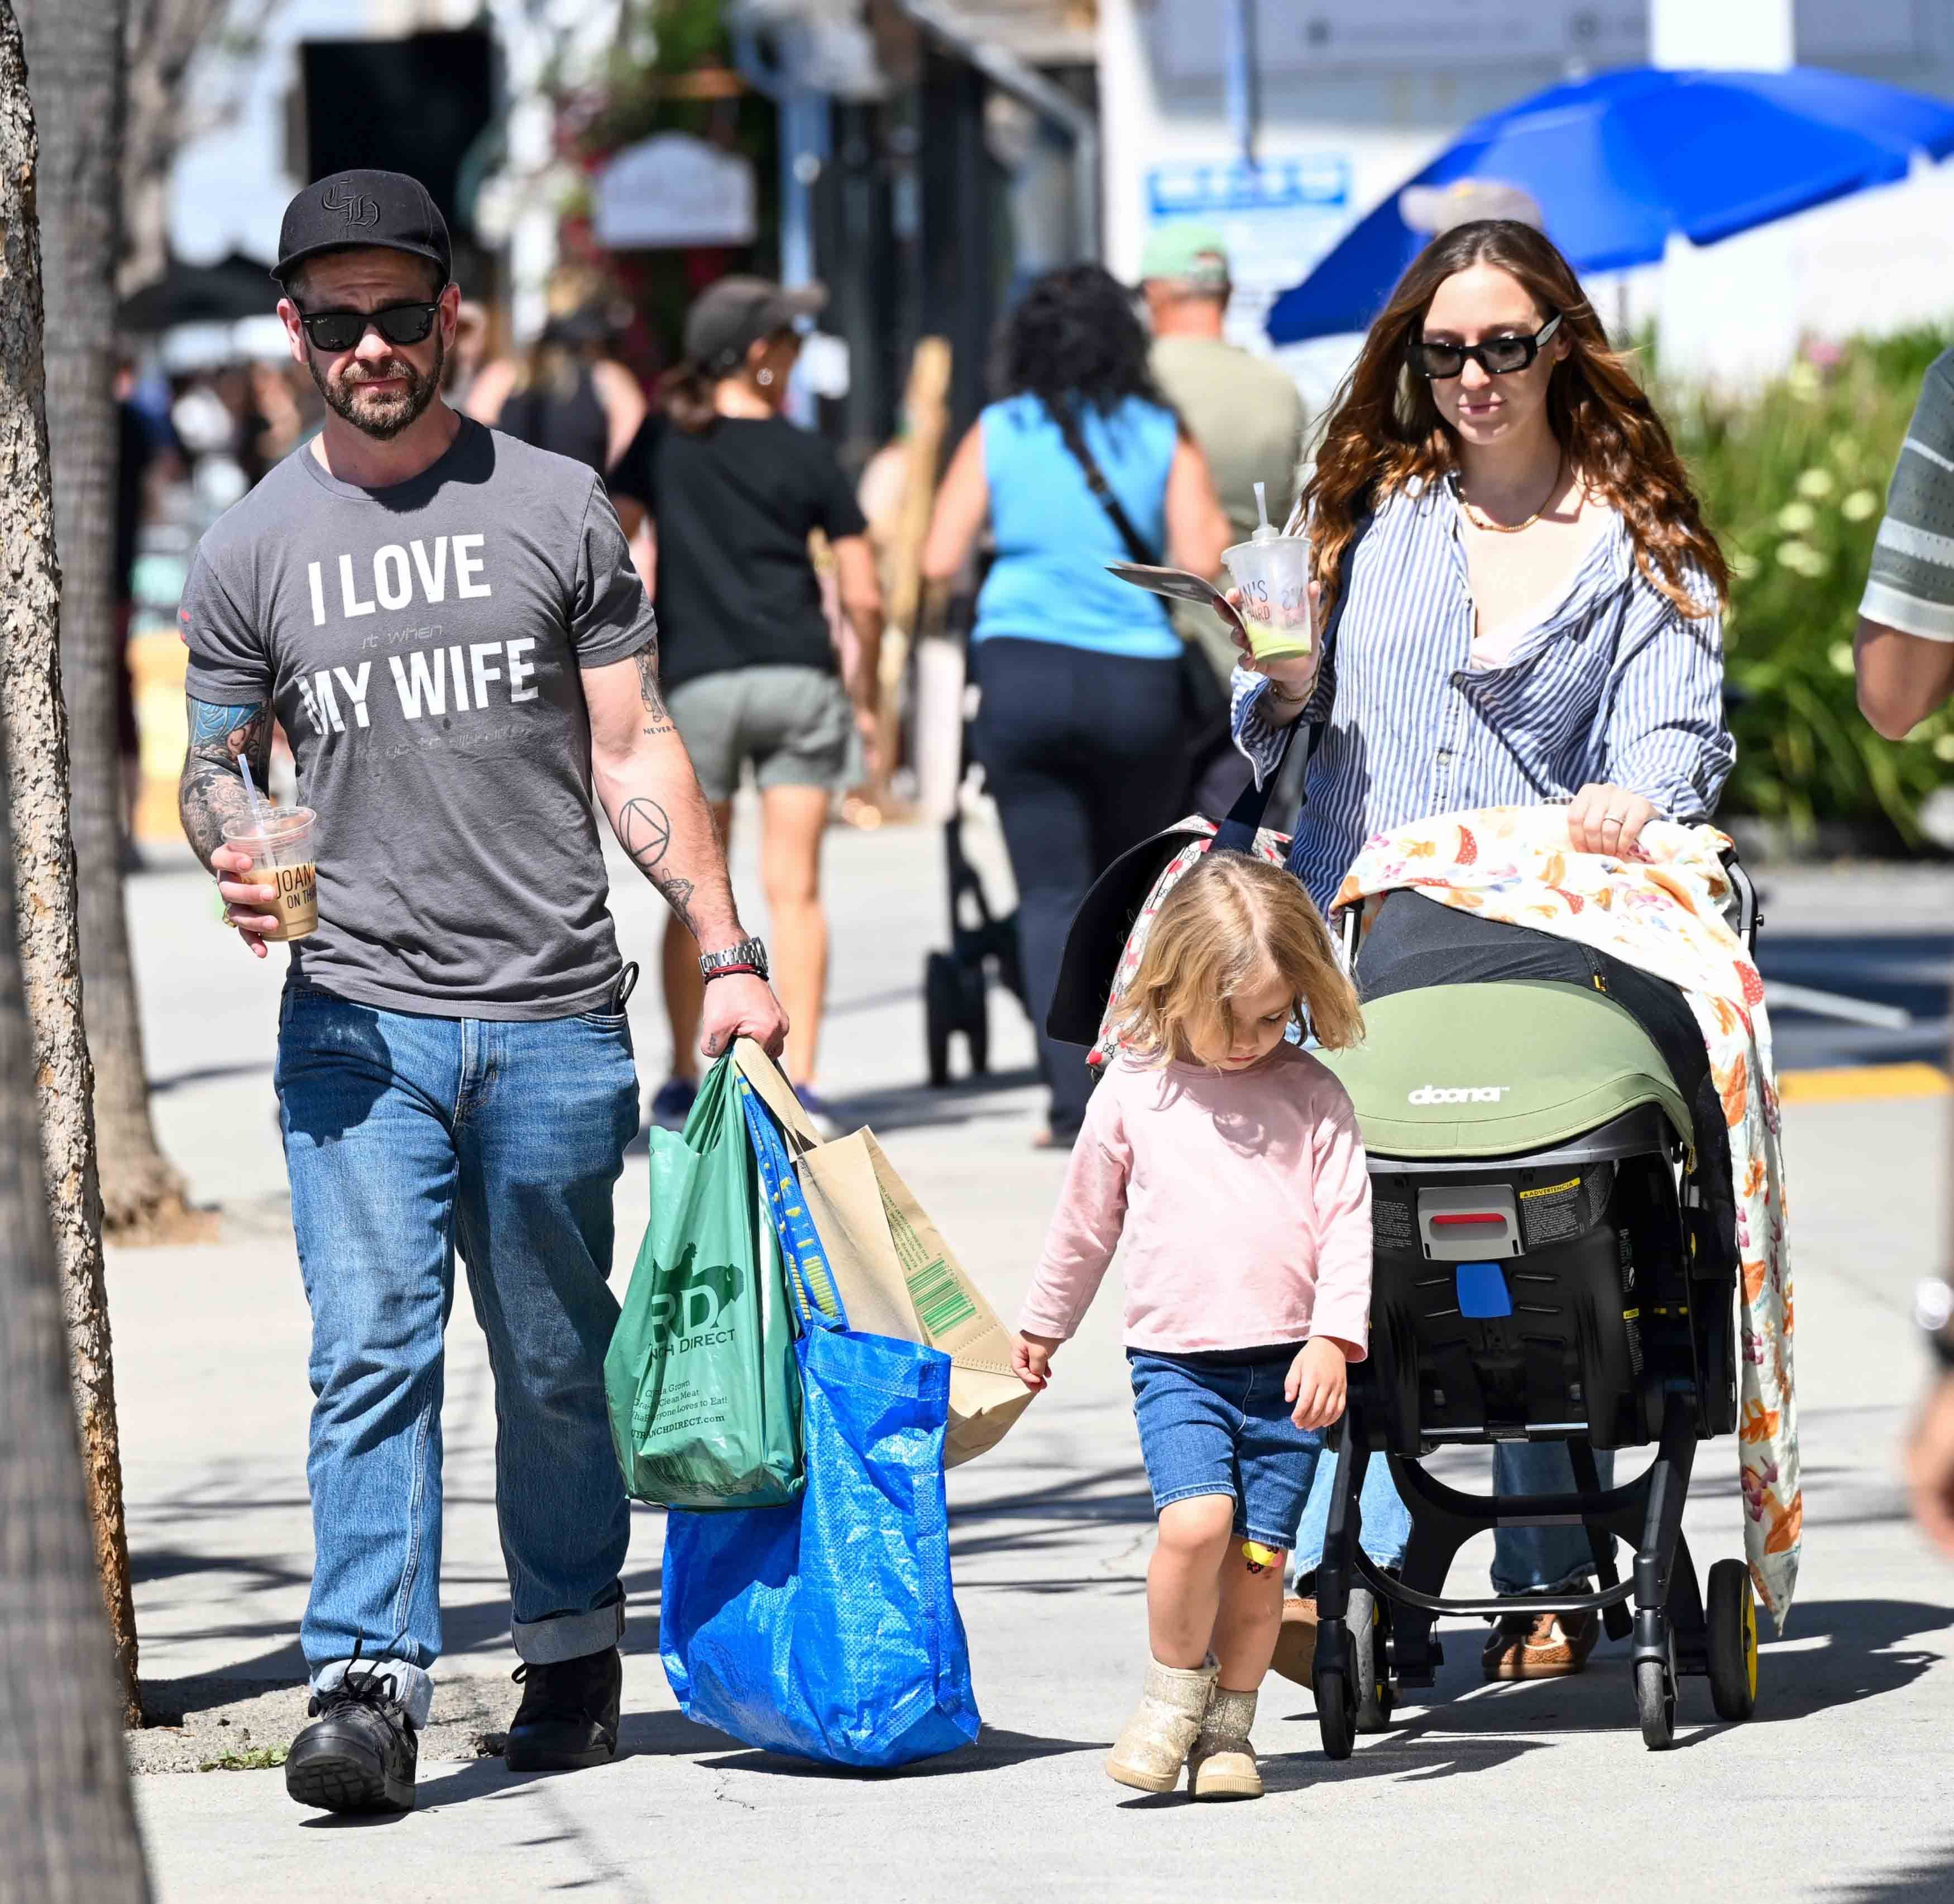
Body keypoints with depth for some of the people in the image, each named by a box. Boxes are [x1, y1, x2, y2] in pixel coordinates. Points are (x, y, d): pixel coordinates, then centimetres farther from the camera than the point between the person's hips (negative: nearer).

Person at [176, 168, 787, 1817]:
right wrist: (231, 844, -10)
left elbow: (636, 754, 7)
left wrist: (729, 955, 1)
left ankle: (572, 1652, 25)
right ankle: (370, 1684, -17)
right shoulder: (253, 550, 6)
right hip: (357, 1020, 0)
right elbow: (219, 758, 14)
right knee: (372, 1348, -13)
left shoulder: (558, 508, 6)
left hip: (556, 1019, 0)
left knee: (558, 1366, 9)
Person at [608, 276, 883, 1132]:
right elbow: (864, 596, 2)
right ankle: (800, 1082, -4)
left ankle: (683, 1082, 14)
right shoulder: (804, 455, 2)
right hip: (799, 679, 0)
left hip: (698, 684, 0)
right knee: (794, 886, 1)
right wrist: (865, 688, 17)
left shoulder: (663, 442, 4)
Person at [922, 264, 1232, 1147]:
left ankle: (1074, 1099, -11)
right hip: (1138, 678, 1)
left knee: (1051, 896, 0)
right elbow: (1200, 561, -6)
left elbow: (938, 561, 0)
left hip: (1023, 670, 0)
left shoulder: (997, 436, 4)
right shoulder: (1164, 438, 3)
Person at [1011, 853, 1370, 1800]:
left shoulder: (1312, 1098, 3)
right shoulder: (1134, 1092, 4)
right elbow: (1087, 1219, 15)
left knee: (1260, 1555, 0)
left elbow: (1347, 1223, 0)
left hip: (1289, 1364, 1)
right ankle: (1172, 1694, 1)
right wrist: (1043, 1325, 24)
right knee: (1196, 1519, -20)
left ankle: (1228, 1728, 17)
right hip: (1176, 1359, -1)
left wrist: (1333, 1338, -13)